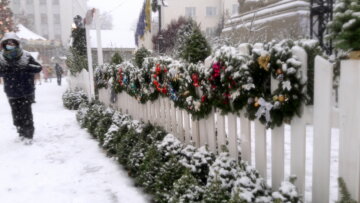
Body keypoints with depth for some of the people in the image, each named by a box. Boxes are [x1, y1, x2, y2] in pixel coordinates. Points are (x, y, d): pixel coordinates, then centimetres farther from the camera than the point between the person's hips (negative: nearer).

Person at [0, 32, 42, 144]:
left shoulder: (26, 56, -5)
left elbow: (38, 67, -7)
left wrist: (26, 67, -24)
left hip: (26, 91, -2)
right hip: (12, 93, 3)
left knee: (26, 113, -6)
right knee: (16, 114, 7)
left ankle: (28, 135, 2)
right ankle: (21, 132, 24)